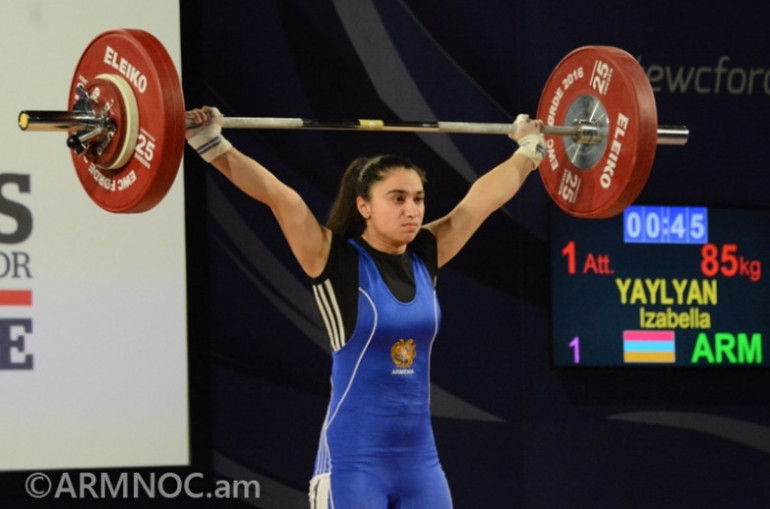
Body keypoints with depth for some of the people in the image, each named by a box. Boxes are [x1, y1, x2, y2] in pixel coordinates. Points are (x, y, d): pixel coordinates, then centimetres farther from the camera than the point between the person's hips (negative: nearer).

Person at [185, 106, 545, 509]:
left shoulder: (425, 258, 7)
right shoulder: (337, 262, -8)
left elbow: (484, 195, 18)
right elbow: (276, 196, -18)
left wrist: (530, 147, 28)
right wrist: (212, 144, -26)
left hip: (419, 459, 6)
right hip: (352, 462, -6)